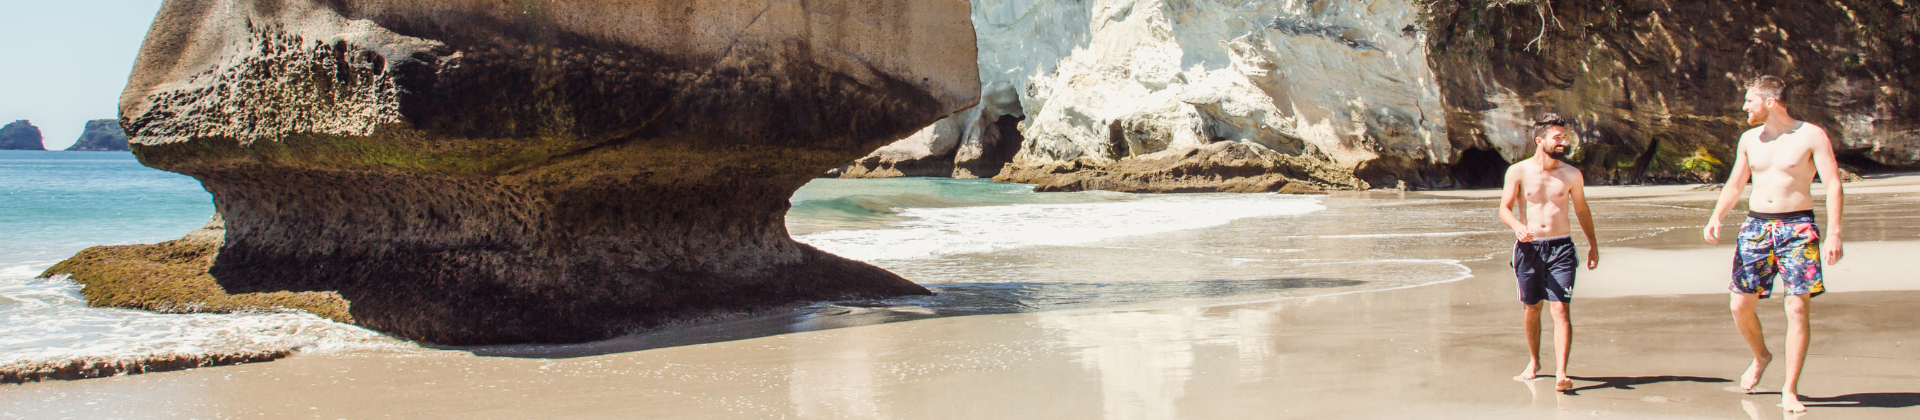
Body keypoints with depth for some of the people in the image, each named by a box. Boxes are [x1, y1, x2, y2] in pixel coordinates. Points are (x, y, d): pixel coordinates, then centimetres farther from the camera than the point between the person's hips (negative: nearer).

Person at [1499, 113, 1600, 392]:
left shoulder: (1572, 174, 4)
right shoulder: (1518, 172, -1)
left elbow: (1581, 210, 18)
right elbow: (1504, 208, -2)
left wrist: (1593, 244, 21)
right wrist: (1517, 226, -23)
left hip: (1560, 247, 0)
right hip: (1528, 247, 0)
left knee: (1561, 309, -11)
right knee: (1532, 307, 11)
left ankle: (1561, 374, -16)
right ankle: (1533, 361, 33)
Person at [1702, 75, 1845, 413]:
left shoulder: (1811, 136, -4)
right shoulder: (1749, 139, 11)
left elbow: (1833, 185, -8)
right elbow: (1734, 185, 19)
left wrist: (1833, 233, -17)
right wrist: (1716, 217, 1)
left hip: (1797, 228, -5)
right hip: (1756, 226, 5)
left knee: (1797, 308, -8)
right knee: (1740, 305, 1)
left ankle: (1790, 391, -3)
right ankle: (1761, 356, 31)